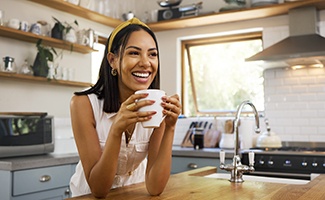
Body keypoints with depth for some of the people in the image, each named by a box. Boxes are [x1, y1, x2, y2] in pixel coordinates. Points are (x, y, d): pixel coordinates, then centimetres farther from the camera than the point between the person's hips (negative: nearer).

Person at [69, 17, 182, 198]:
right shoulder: (84, 104, -19)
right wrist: (116, 129, -33)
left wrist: (170, 128, -27)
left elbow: (154, 188, -16)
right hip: (90, 194, -1)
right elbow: (98, 189, -20)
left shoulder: (157, 107, -12)